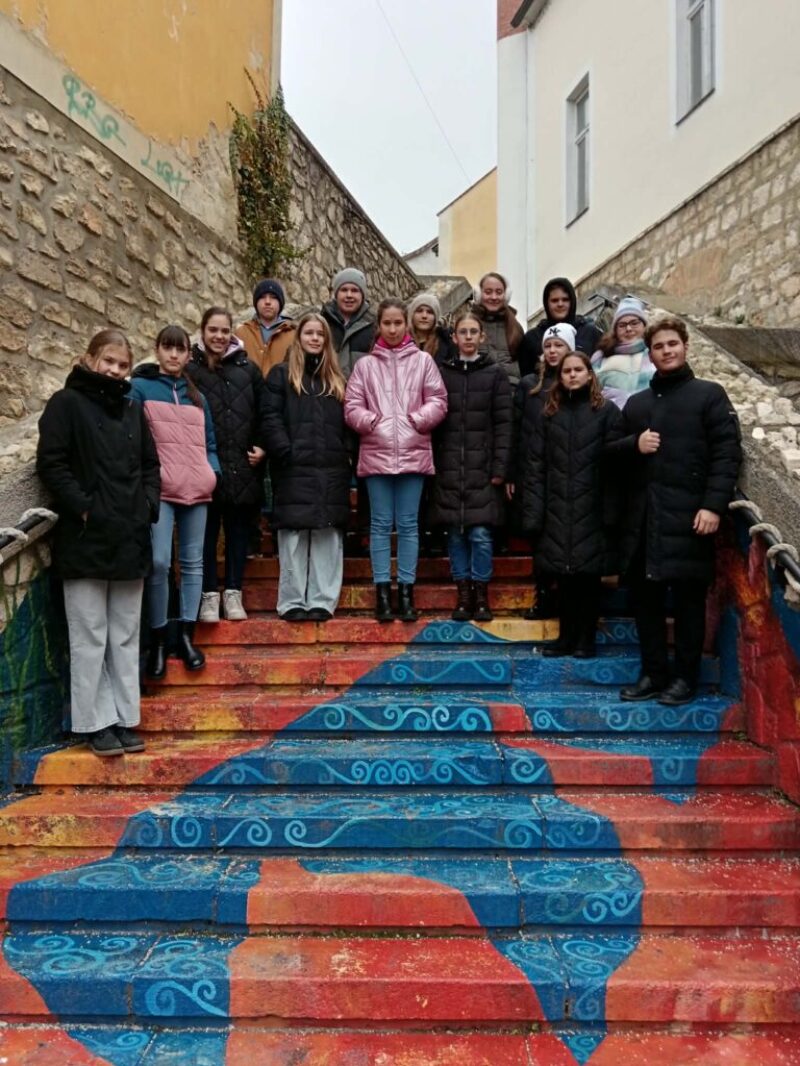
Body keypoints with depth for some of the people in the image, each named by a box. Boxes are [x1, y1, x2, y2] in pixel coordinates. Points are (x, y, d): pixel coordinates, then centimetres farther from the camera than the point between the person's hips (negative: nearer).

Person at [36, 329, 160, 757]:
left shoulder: (133, 408, 14)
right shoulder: (66, 403, -2)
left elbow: (150, 464, 18)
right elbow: (50, 463, -8)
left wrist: (149, 505, 3)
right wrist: (83, 508, -15)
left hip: (130, 538, 5)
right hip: (85, 539, -5)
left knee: (126, 636, 10)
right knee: (90, 637, 1)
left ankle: (124, 719, 19)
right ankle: (97, 722, 11)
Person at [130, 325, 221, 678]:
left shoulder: (197, 396, 19)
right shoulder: (140, 388, 5)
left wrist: (212, 471, 3)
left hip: (197, 489, 5)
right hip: (159, 489, -4)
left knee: (192, 561, 5)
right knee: (159, 562, -12)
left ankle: (186, 635, 13)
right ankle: (158, 638, 0)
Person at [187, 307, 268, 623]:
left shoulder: (248, 370, 9)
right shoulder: (190, 370, 1)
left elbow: (264, 413, 11)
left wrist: (261, 446, 0)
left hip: (243, 468, 3)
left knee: (239, 532, 8)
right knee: (207, 532, 5)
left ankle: (233, 593, 19)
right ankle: (209, 595, 14)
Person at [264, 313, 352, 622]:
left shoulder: (336, 379, 19)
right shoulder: (281, 374, 8)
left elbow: (347, 423, 16)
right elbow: (271, 418, -1)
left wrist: (346, 455, 3)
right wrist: (286, 453, -12)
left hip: (332, 472, 3)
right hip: (294, 469, -3)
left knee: (328, 537, 2)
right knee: (294, 536, -1)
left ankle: (323, 600, 8)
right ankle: (293, 602, 5)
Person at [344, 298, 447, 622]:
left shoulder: (423, 361, 6)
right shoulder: (365, 364, 7)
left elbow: (438, 401, 3)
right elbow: (352, 407, 4)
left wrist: (418, 419, -12)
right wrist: (370, 420, -12)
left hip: (413, 452, 0)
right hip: (376, 453, 0)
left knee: (408, 524, 5)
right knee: (380, 524, 5)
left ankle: (406, 591, 13)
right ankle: (382, 592, 11)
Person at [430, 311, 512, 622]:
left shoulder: (496, 374, 5)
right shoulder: (442, 373, 10)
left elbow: (503, 423, 0)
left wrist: (499, 467, -8)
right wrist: (431, 464, 0)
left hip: (483, 467, -2)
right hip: (449, 468, 2)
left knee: (480, 533, -5)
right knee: (455, 534, 4)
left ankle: (481, 596, 7)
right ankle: (463, 594, 13)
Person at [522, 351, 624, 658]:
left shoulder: (607, 412, 2)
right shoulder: (550, 413, 11)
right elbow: (534, 463, 6)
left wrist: (610, 512, -12)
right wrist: (533, 512, -2)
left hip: (590, 511, -3)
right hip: (557, 510, 3)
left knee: (588, 574, 3)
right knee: (563, 575, 7)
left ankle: (585, 639, 15)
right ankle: (566, 637, 19)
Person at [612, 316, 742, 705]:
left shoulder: (709, 394, 4)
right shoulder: (636, 403, 20)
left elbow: (727, 453, -5)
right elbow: (615, 454, 22)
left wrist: (713, 505, -15)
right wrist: (633, 444, -2)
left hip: (687, 515, -4)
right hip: (642, 516, 5)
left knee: (688, 598, 2)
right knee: (644, 596, 7)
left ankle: (685, 677, 14)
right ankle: (653, 673, 19)